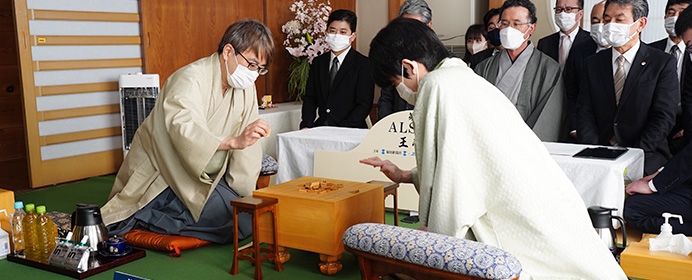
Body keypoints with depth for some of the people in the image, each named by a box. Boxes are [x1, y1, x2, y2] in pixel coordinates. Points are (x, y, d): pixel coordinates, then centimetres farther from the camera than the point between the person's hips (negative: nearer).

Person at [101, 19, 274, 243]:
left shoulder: (246, 88, 1)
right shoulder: (191, 79, -22)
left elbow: (246, 144, -3)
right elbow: (183, 129, -41)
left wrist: (244, 197, -9)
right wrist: (234, 141, -55)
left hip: (203, 178, 8)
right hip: (163, 176, -8)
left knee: (251, 217, -5)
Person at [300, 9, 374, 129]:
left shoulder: (363, 64, -3)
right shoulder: (318, 62, 15)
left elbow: (364, 105, -8)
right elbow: (310, 97, 13)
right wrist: (306, 125, -5)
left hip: (350, 131, -3)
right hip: (321, 127, 3)